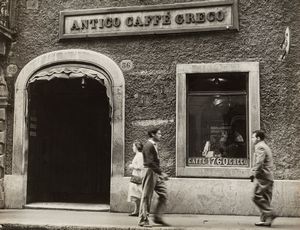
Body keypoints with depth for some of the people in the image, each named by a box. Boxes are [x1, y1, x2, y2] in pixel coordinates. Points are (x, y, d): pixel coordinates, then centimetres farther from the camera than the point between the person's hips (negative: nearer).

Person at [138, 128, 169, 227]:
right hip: (150, 172, -9)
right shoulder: (148, 146, -14)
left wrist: (160, 173, 14)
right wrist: (161, 173, -24)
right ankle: (143, 220, 6)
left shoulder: (154, 145, 16)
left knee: (163, 194, 6)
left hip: (156, 174, 10)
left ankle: (157, 217, 12)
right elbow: (150, 162, -22)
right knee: (147, 196, -2)